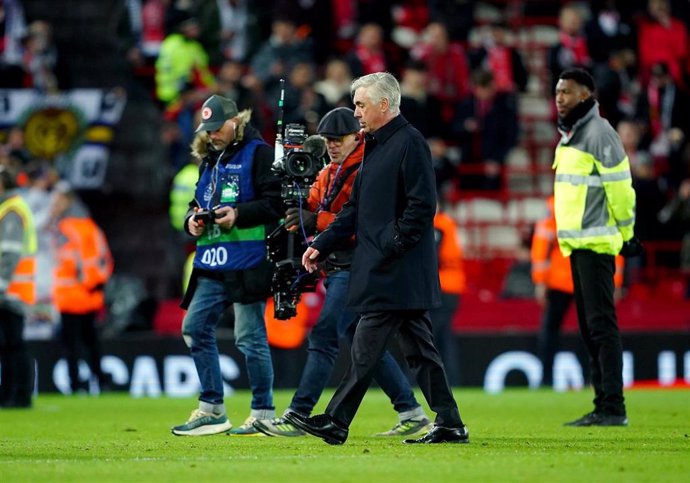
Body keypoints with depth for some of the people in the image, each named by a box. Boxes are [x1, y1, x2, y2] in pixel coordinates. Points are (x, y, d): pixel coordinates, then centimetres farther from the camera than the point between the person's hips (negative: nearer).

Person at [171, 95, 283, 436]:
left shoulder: (258, 153, -5)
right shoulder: (209, 159, 19)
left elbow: (275, 202, -12)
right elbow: (197, 202, 27)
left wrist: (238, 215, -20)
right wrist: (192, 220, 6)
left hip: (247, 263, -8)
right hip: (211, 264, 8)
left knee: (249, 337, -6)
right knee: (195, 329, 6)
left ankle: (264, 413, 2)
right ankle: (211, 410, 14)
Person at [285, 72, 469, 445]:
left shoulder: (409, 143, -12)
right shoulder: (375, 146, 19)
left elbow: (422, 205, -18)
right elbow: (355, 208, 22)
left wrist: (392, 247, -19)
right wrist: (321, 245, 14)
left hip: (397, 271, -10)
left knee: (367, 348, -7)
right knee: (417, 347, 8)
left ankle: (336, 423, -5)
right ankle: (449, 424, 9)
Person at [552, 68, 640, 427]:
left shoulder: (598, 134, -11)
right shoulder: (569, 136, 18)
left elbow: (620, 187, -13)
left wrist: (626, 234, -8)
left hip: (596, 243, -10)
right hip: (576, 245, 10)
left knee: (601, 325, -11)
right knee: (589, 328, 10)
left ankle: (613, 408, -13)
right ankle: (602, 407, 13)